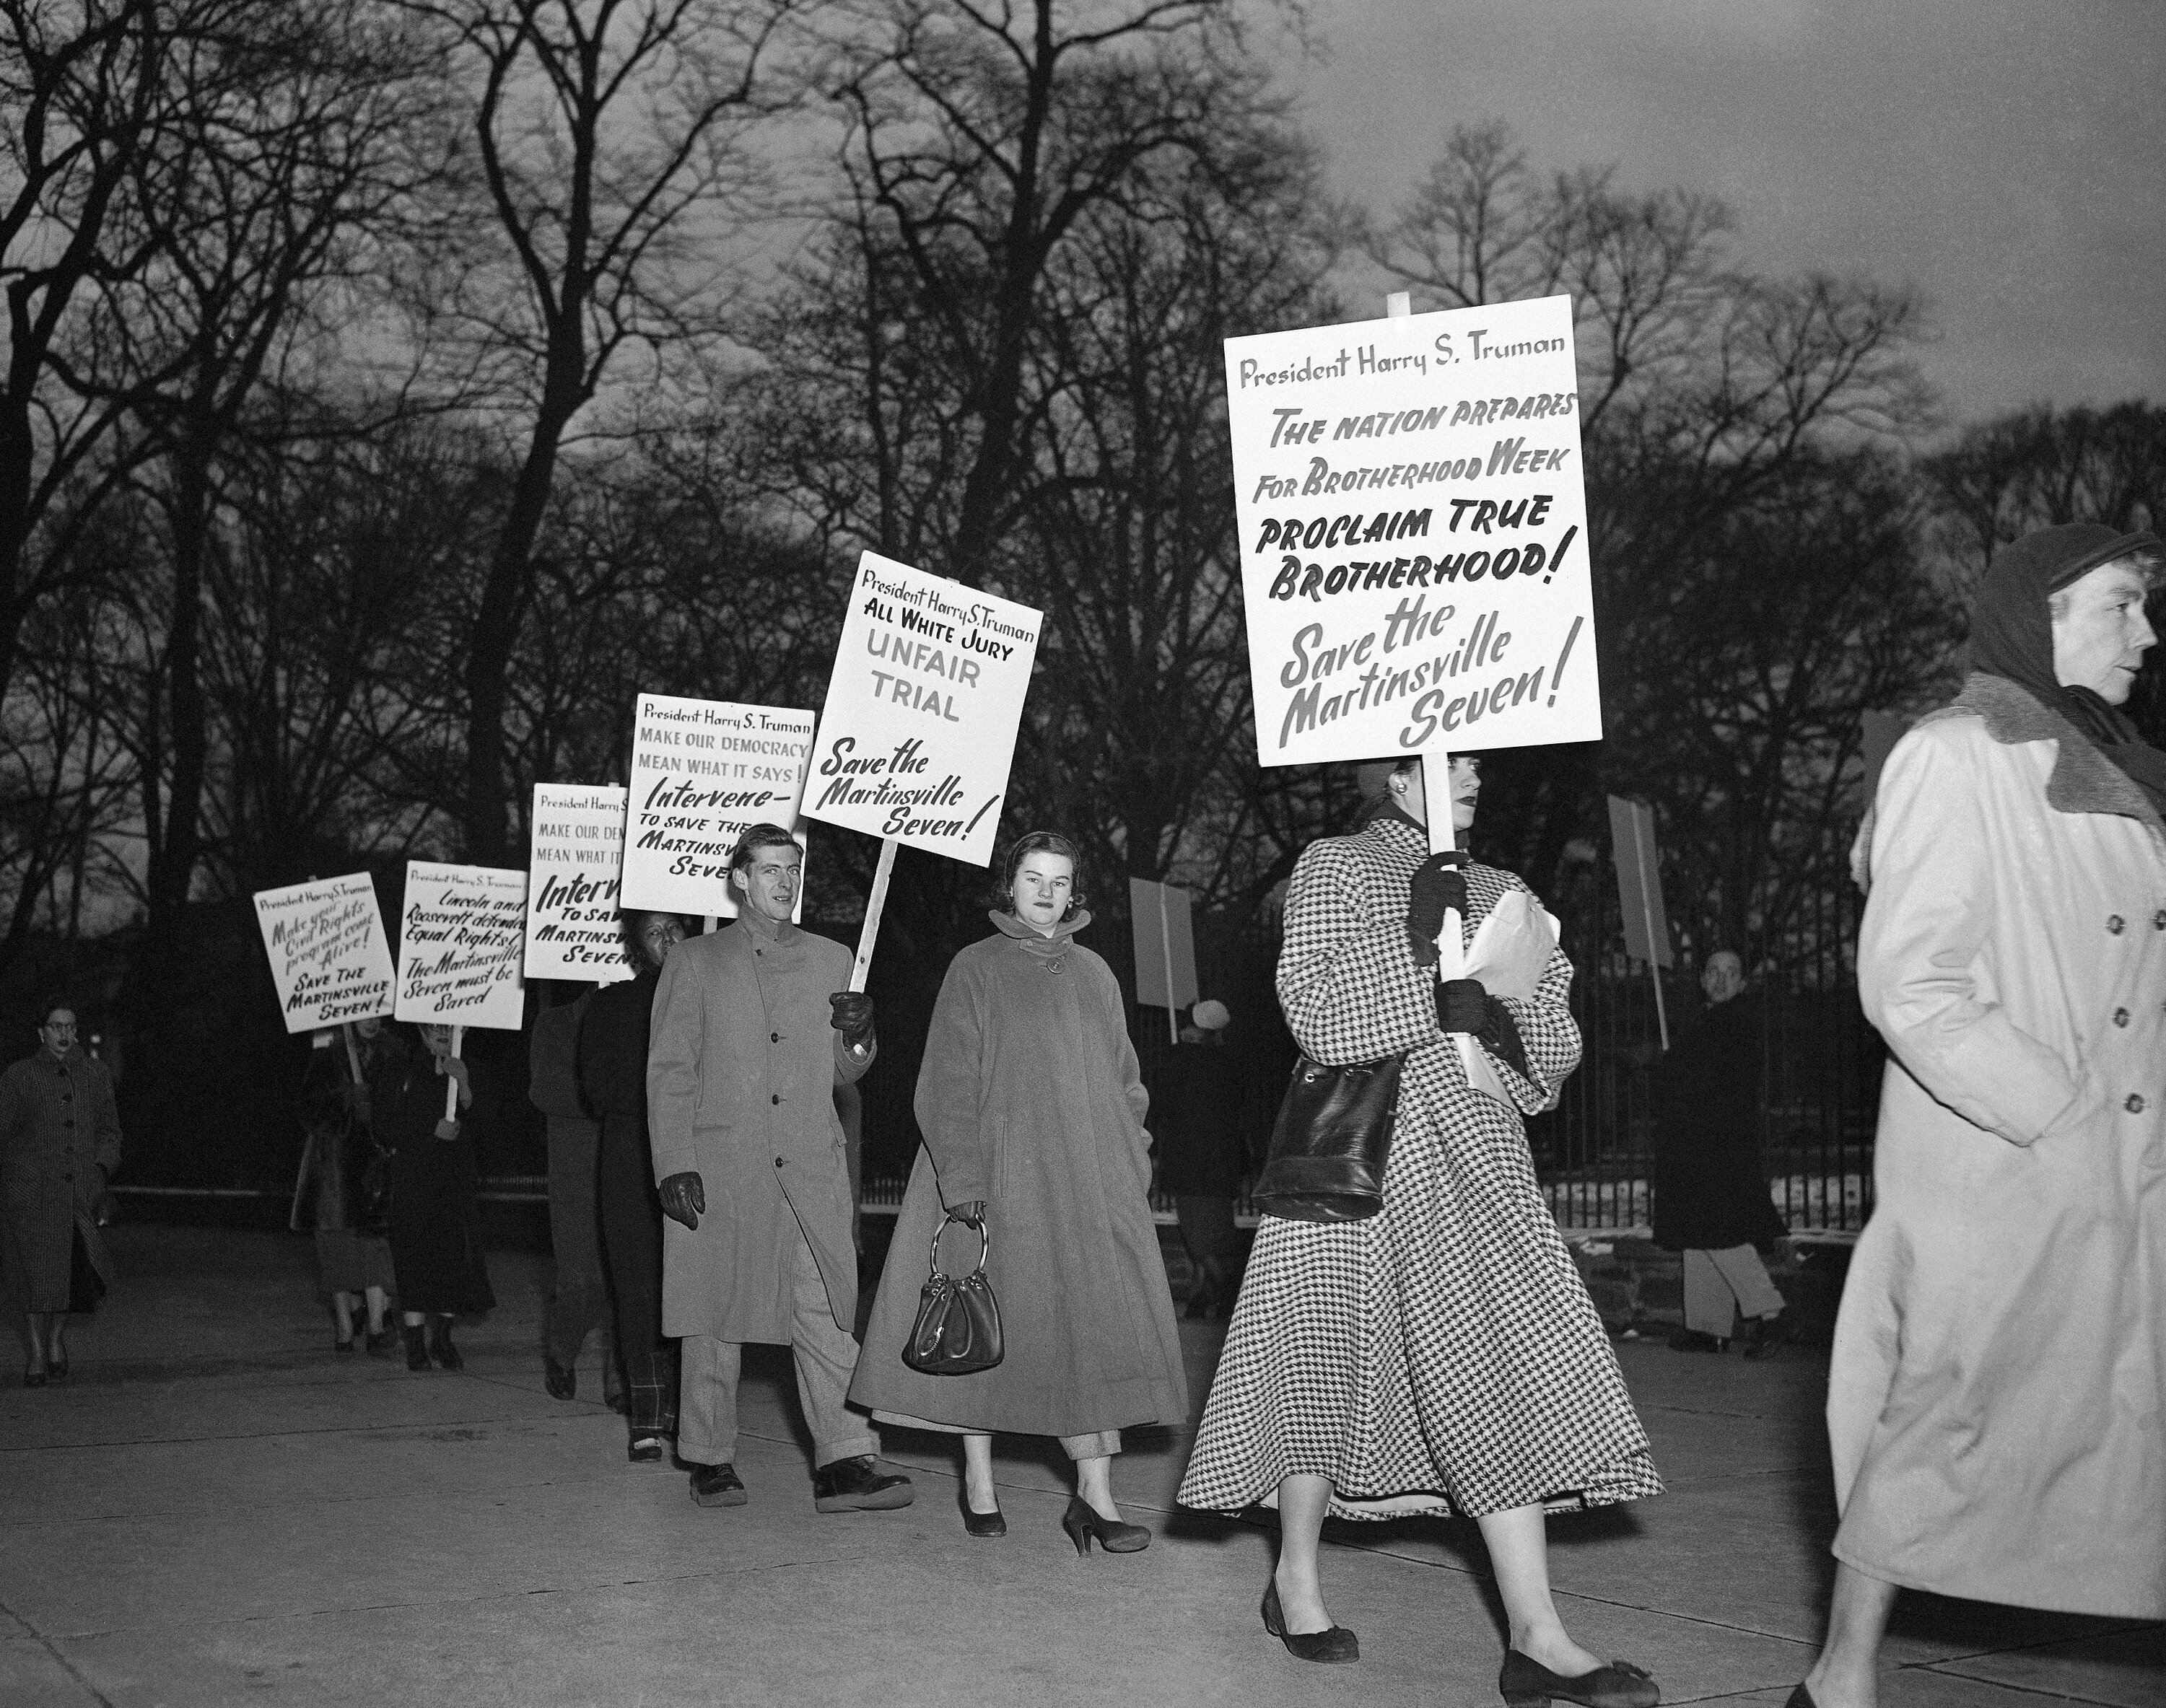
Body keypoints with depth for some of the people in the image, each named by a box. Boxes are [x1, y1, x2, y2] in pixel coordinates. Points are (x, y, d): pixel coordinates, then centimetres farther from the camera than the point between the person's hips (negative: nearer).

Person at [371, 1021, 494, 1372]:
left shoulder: (464, 1071, 13)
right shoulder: (399, 1070, 4)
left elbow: (480, 1120, -1)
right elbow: (387, 1125, -1)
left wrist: (462, 1084, -16)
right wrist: (431, 1129, -10)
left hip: (458, 1176, 3)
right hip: (413, 1177, -3)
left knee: (455, 1254, -1)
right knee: (415, 1255, -6)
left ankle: (442, 1339, 11)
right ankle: (414, 1343, 0)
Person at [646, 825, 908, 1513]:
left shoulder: (831, 960, 15)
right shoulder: (695, 963, 7)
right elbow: (669, 1071, 2)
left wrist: (859, 1034, -3)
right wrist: (675, 1164, -8)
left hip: (811, 1166, 2)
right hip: (719, 1165, -2)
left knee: (827, 1311, -6)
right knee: (715, 1312, 3)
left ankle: (844, 1464, -8)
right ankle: (710, 1461, 16)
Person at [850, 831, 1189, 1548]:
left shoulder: (1094, 974, 16)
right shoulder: (976, 969, 3)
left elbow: (1125, 1081, 17)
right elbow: (948, 1086, -3)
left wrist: (1132, 1169, 7)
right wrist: (962, 1179, -13)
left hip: (1090, 1181, 3)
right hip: (1000, 1179, -3)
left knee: (1096, 1324, -5)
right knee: (988, 1326, 0)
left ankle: (1095, 1494, -5)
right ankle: (978, 1482, 13)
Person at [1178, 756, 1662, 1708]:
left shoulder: (1492, 893, 17)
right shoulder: (1336, 867, 2)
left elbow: (1547, 1058, 16)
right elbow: (1316, 1013, -12)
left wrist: (1528, 971, -3)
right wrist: (1428, 951, -16)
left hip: (1470, 1146, 5)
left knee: (1504, 1363, -5)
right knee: (1340, 1350, 4)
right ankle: (1295, 1577, 26)